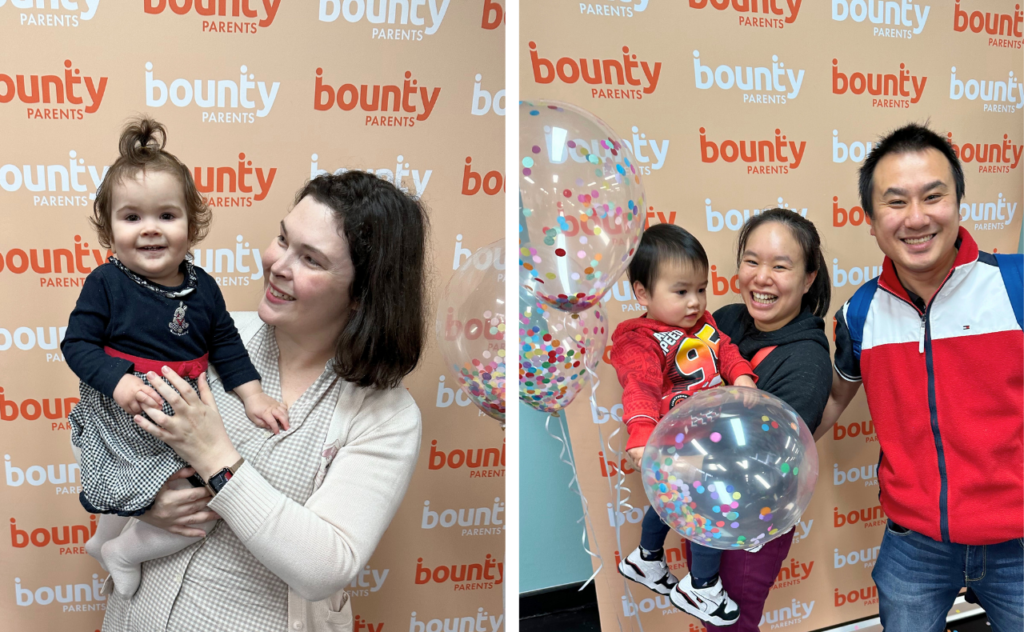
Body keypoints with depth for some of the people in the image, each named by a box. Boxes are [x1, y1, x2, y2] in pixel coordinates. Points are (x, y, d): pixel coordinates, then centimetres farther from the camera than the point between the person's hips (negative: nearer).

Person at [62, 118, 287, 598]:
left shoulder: (202, 287, 0)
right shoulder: (105, 284, -12)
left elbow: (227, 346, 7)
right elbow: (78, 343, -12)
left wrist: (252, 396, -2)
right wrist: (119, 381, -28)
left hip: (186, 418, 6)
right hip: (123, 422, -6)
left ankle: (106, 539, 42)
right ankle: (122, 553, 13)